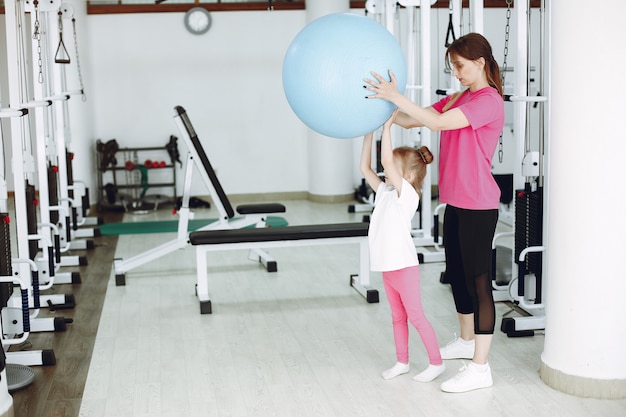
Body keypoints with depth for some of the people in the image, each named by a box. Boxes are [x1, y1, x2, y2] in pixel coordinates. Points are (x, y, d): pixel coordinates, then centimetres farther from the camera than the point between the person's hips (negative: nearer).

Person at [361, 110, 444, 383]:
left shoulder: (407, 194, -16)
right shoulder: (385, 192, 7)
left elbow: (386, 161, -28)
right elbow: (365, 169, 10)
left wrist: (387, 127, -26)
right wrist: (369, 135, 5)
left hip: (404, 266, -8)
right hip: (388, 266, 8)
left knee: (416, 317, 0)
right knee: (398, 317, 17)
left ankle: (436, 362, 12)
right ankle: (402, 362, 28)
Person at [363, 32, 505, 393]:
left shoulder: (489, 100, -14)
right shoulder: (458, 99, 14)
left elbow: (440, 122, -26)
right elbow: (412, 121, 11)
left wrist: (397, 97, -28)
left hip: (478, 206, -9)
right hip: (455, 202, 9)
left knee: (479, 280, -7)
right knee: (456, 274, 19)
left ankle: (480, 368, -3)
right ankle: (468, 341, 38)